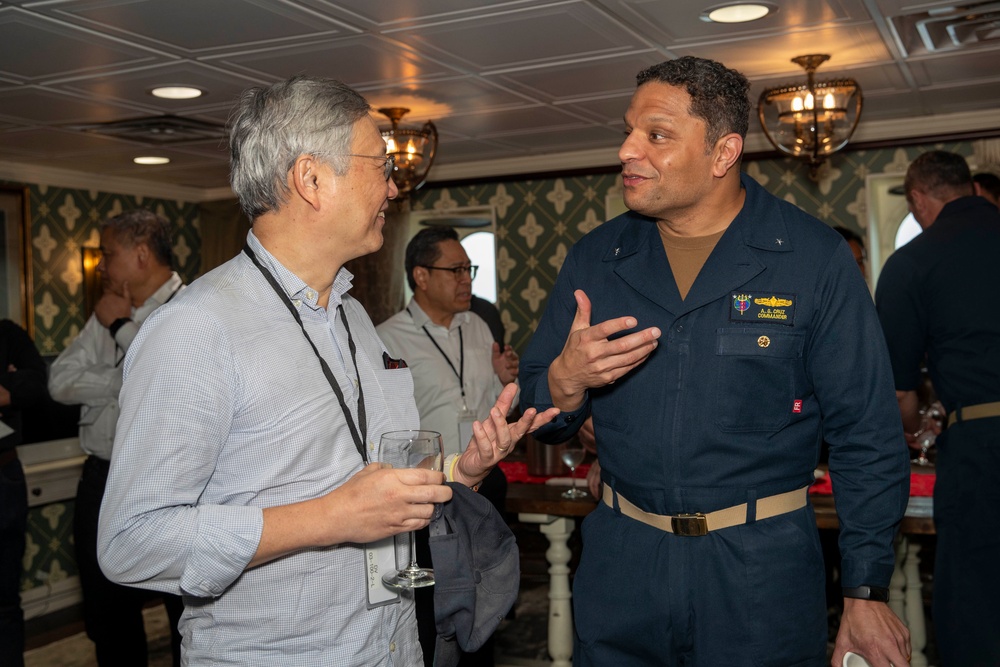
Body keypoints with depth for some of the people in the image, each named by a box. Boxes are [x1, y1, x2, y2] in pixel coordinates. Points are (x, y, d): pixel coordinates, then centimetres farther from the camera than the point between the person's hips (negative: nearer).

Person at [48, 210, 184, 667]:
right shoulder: (108, 313, 11)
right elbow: (60, 382, 5)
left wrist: (121, 326, -12)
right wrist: (130, 381, -10)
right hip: (103, 479, 7)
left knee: (187, 611, 6)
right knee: (106, 614, 19)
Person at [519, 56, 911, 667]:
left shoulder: (815, 258, -7)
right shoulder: (597, 258, 2)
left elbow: (867, 440, -5)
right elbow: (542, 423, 6)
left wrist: (867, 594, -7)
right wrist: (565, 381, -17)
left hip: (761, 575, -2)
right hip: (621, 564, 3)